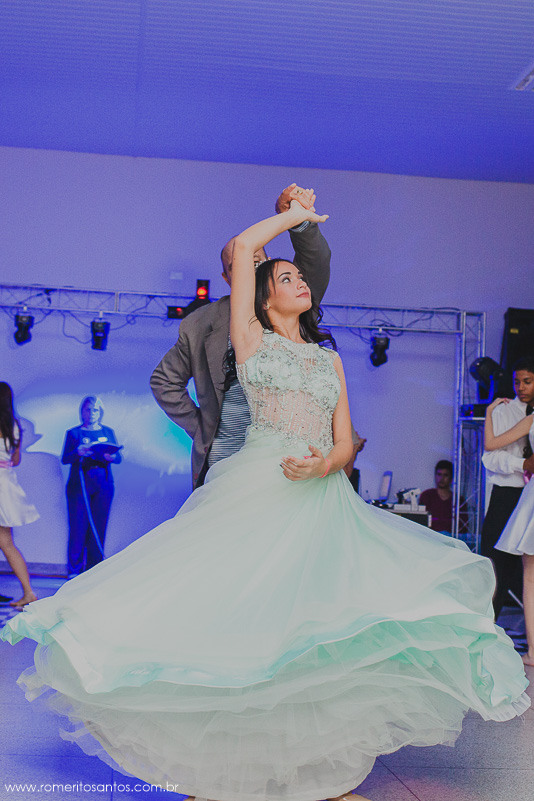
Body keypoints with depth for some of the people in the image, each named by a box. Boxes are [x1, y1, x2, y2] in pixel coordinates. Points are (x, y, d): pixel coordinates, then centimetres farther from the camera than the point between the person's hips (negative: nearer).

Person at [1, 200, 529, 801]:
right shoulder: (251, 338, 12)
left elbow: (345, 442, 15)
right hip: (257, 496, -4)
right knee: (237, 619, -8)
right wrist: (294, 215, 19)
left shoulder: (330, 358, 23)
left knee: (329, 623, -7)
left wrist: (325, 465, -8)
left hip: (323, 499, 4)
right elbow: (243, 246, 4)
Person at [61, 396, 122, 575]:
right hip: (79, 484, -2)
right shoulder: (74, 433, 7)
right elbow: (65, 458, -3)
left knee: (99, 527, 1)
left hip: (103, 484, 2)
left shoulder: (108, 432, 13)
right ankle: (75, 569, 0)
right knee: (78, 526, -6)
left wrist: (111, 456, -18)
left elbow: (119, 457, 6)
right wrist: (78, 452, -24)